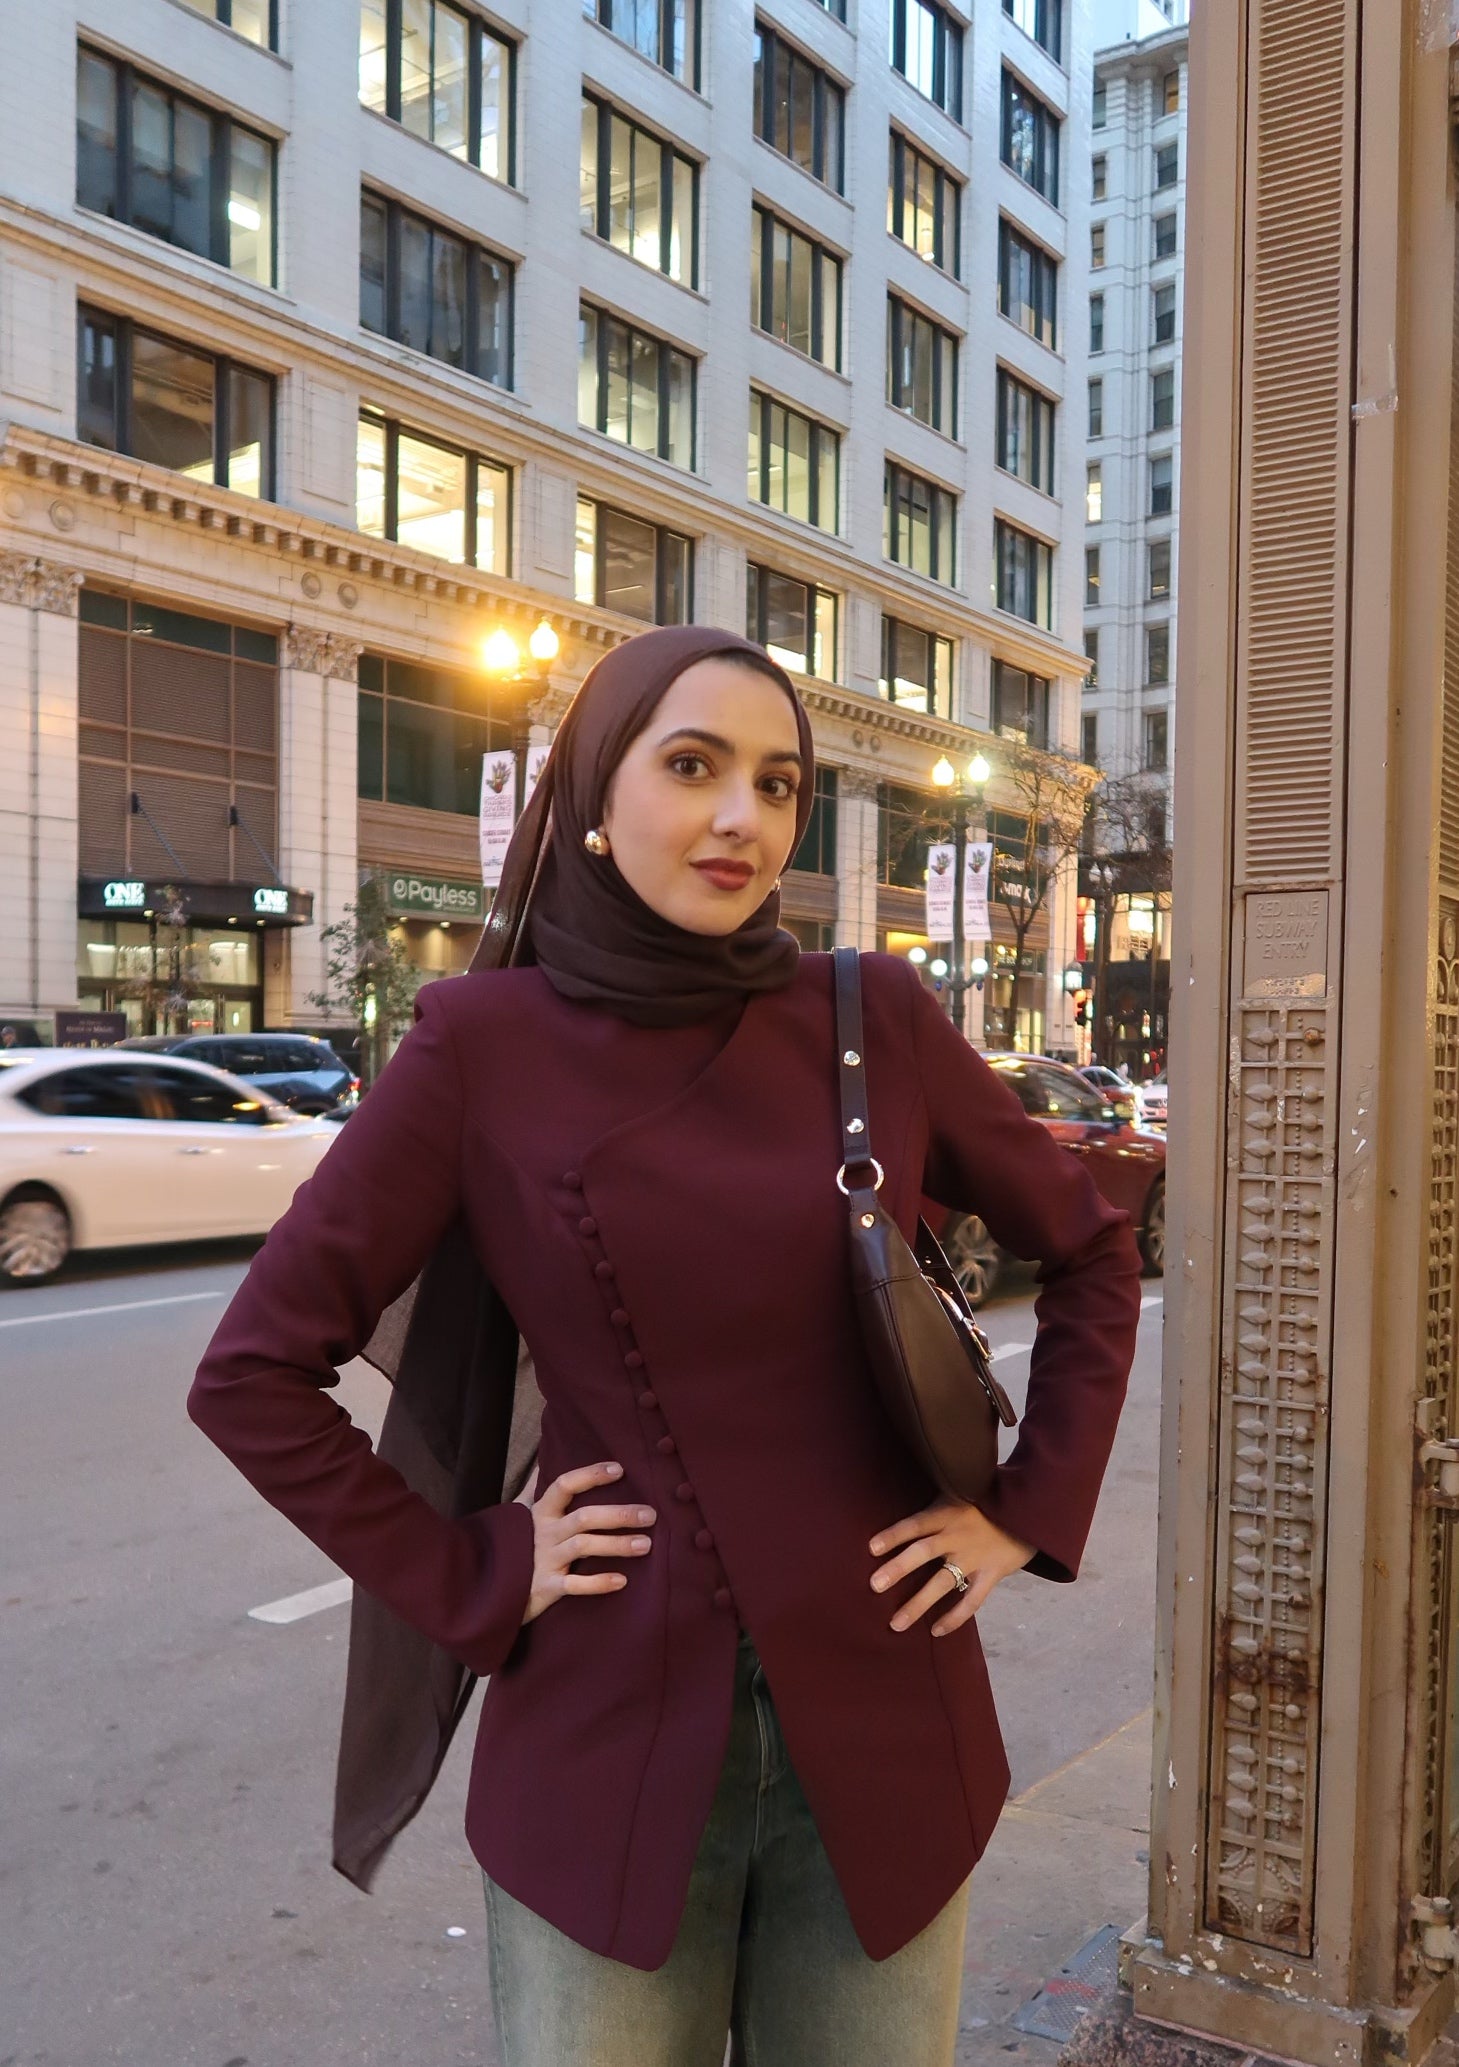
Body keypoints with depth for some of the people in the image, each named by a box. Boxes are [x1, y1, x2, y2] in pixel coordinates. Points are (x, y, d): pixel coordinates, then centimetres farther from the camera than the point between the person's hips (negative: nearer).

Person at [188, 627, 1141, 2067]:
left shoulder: (873, 1018, -2)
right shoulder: (485, 1040, -8)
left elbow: (1090, 1255, 10)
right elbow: (254, 1373, -4)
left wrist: (1030, 1513, 4)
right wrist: (462, 1577, -6)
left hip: (882, 1727, 2)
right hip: (610, 1741, -2)